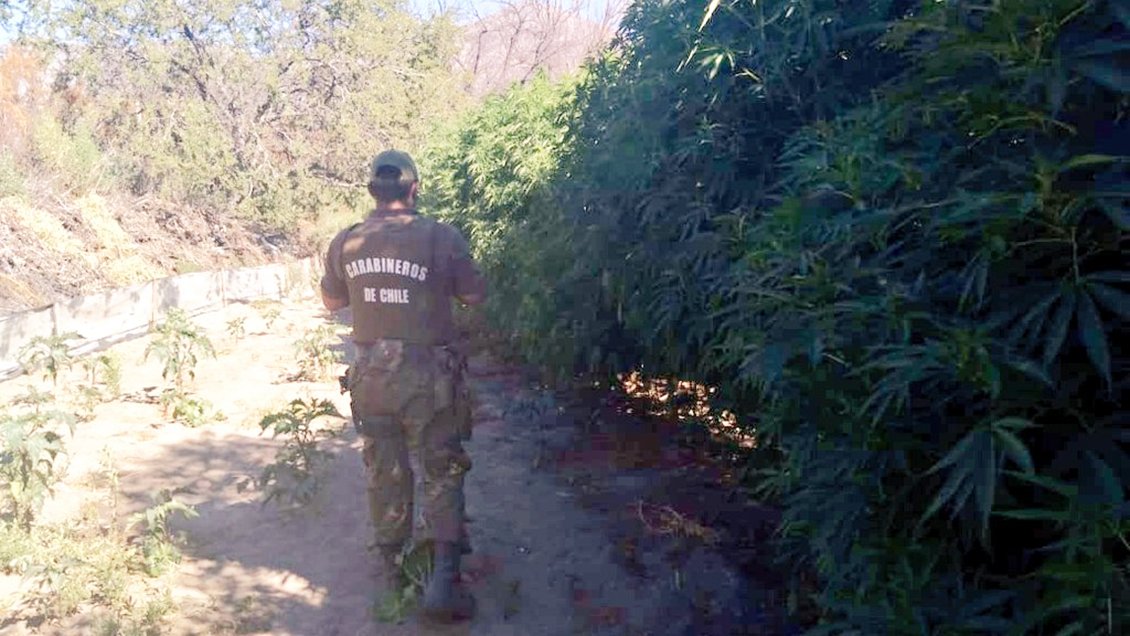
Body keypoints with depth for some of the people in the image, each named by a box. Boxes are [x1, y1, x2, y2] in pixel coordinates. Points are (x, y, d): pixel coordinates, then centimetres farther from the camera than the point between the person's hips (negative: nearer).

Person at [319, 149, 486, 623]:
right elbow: (475, 295, -1)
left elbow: (331, 302, 13)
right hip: (427, 375, -3)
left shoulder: (345, 243, -1)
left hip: (371, 375, 3)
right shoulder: (441, 237, -12)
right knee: (440, 474, 6)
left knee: (385, 471, 18)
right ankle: (443, 581, -1)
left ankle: (392, 565, 33)